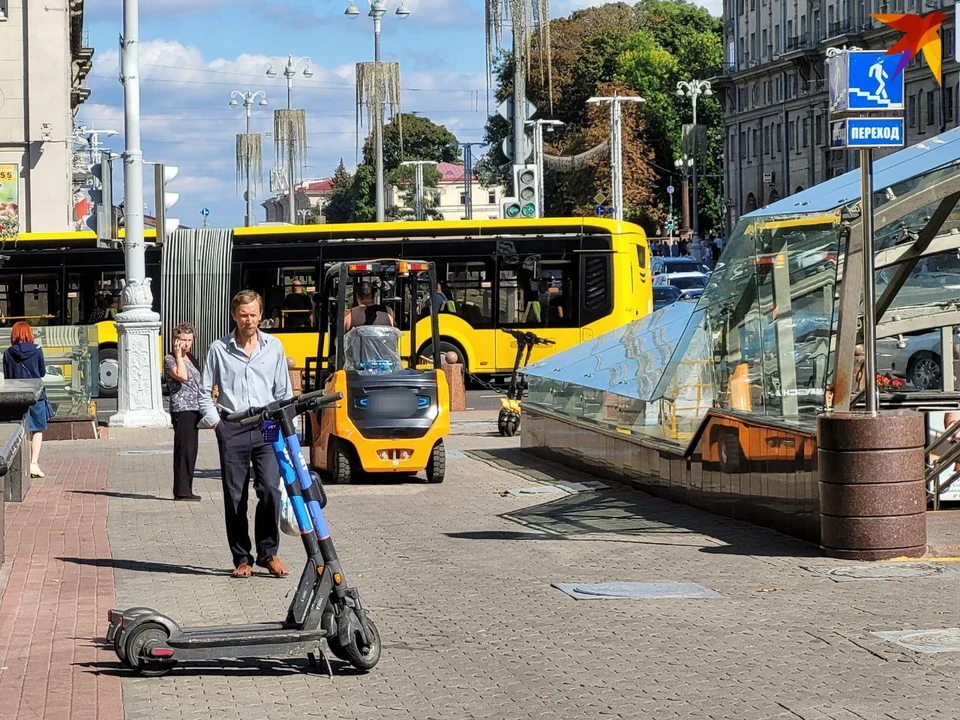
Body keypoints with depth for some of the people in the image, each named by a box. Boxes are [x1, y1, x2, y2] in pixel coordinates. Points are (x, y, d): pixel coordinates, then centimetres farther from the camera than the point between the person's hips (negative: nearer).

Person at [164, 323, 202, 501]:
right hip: (181, 408, -9)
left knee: (191, 451, 10)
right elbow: (182, 376, -23)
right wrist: (178, 354, -14)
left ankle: (186, 490, 14)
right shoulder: (170, 358, -6)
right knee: (184, 450, -12)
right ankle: (181, 491, -12)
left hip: (194, 409, 9)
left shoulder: (191, 358, 19)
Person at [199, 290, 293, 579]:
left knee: (270, 489, -13)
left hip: (267, 427, 0)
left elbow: (284, 392, 15)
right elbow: (205, 392, 13)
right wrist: (214, 422, 0)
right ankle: (242, 558, 10)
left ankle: (268, 552, 0)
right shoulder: (219, 349, 7)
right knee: (234, 497, 1)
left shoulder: (274, 347, 11)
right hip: (232, 428, 0)